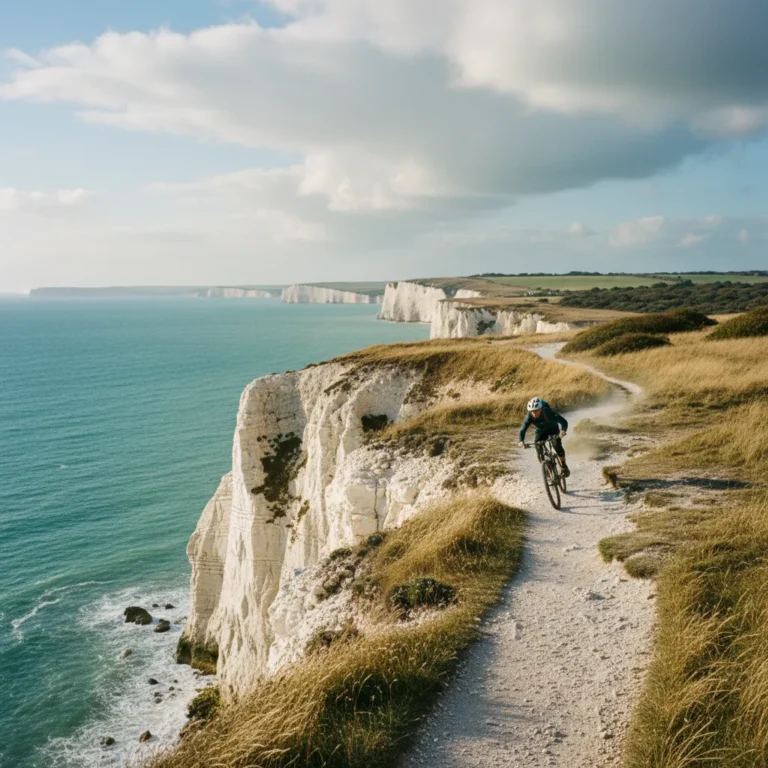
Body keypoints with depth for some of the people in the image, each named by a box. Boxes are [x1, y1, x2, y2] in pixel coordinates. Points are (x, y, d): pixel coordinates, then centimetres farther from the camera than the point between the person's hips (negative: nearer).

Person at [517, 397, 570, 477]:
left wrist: (563, 430, -66)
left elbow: (563, 421, -44)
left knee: (557, 446, -21)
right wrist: (521, 441, -53)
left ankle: (564, 467, 2)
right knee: (539, 449, -12)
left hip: (553, 429, -2)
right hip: (541, 431, 2)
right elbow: (523, 429, -33)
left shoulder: (547, 412, -38)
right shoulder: (529, 416, -31)